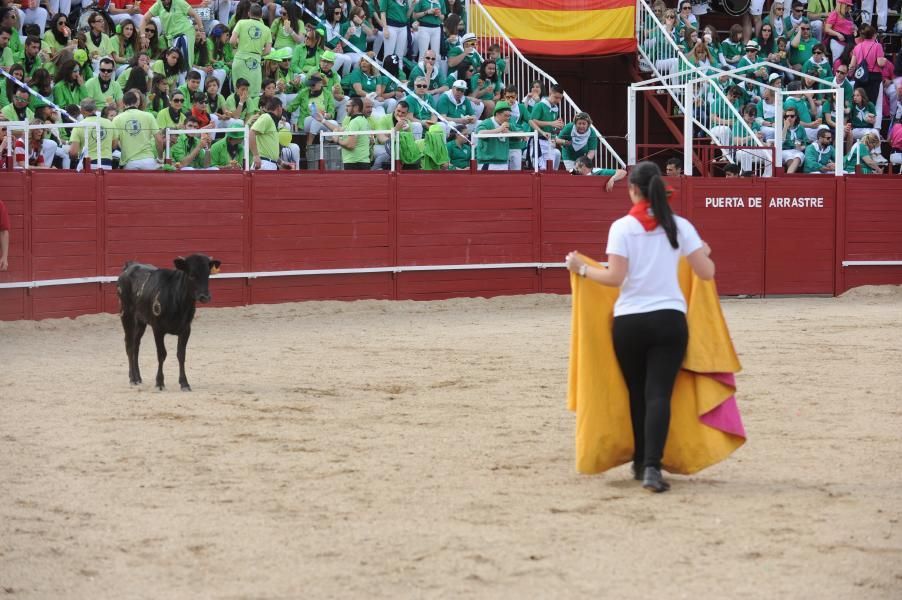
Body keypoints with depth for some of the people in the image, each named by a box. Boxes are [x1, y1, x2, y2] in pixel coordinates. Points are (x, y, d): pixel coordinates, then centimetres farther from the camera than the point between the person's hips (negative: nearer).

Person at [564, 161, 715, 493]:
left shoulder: (622, 227, -5)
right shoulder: (680, 226, 1)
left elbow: (615, 278, -12)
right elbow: (707, 273, 1)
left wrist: (582, 269, 3)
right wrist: (705, 253, 23)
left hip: (628, 322, 0)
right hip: (669, 319, 0)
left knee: (637, 393, 16)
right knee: (659, 393, -6)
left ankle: (641, 463, 27)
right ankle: (652, 468, -21)